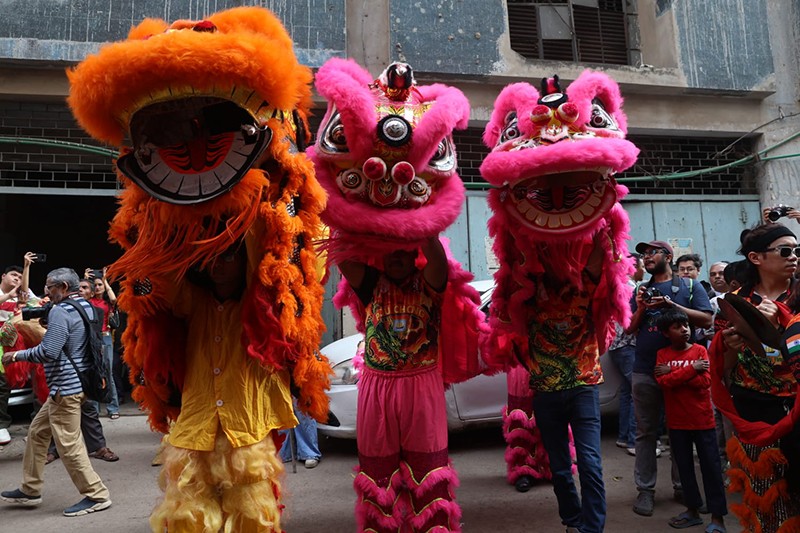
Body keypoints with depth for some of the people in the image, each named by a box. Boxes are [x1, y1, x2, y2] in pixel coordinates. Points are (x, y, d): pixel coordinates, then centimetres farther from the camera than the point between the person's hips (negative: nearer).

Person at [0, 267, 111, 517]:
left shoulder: (60, 312, -17)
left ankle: (96, 495, 3)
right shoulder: (88, 306, 12)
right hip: (77, 381, 10)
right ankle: (30, 490, 30)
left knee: (68, 444, -3)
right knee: (37, 432, 20)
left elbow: (48, 352, -23)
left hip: (66, 386, -10)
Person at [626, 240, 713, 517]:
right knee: (646, 431, 5)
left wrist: (671, 305, -15)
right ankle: (645, 489, 11)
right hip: (645, 370, 2)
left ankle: (682, 486, 22)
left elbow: (706, 319, -7)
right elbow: (629, 329, 10)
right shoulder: (640, 291, 13)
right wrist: (641, 309, -7)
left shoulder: (689, 286, 5)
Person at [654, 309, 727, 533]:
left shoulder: (700, 350, -4)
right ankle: (693, 509, 28)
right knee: (684, 467, 13)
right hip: (677, 422, 2)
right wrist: (691, 369, -19)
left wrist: (673, 372, -16)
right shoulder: (662, 354, 0)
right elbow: (663, 382, -15)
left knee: (711, 467, 5)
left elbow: (705, 382, -16)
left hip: (703, 420, -2)